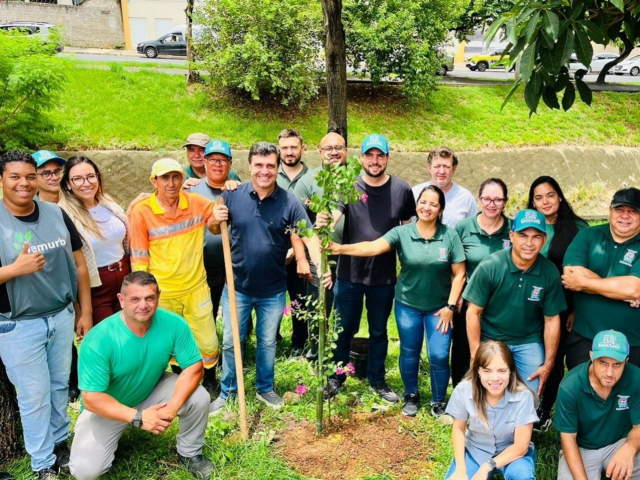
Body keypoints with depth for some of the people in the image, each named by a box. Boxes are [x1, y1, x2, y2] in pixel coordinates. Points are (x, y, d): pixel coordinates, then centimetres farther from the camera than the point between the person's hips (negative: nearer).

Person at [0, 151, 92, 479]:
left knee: (60, 387, 18)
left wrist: (85, 312, 6)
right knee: (34, 396, 8)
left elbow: (79, 265, 5)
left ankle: (60, 445, 37)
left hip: (62, 316, 4)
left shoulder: (57, 214, -1)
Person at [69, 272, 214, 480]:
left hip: (153, 391, 2)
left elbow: (194, 367, -18)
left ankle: (190, 453, 5)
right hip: (108, 408, -2)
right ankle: (111, 439, 17)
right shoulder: (99, 340, -30)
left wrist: (173, 406, -34)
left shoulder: (174, 324, -23)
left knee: (198, 397, -23)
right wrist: (138, 417, -35)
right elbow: (92, 398, -26)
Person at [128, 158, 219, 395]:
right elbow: (139, 259, -7)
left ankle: (210, 383, 37)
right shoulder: (141, 212, -12)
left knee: (208, 343, 10)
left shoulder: (197, 203, -6)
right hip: (162, 294, -1)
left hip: (196, 288, 2)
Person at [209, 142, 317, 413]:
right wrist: (215, 220, -18)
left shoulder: (289, 203, -10)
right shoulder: (232, 196, -7)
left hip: (273, 291, 0)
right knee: (231, 342, 13)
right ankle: (227, 392, 33)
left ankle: (265, 388, 39)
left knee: (267, 342, 18)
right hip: (238, 287, 1)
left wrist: (320, 266, -34)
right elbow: (215, 231, 6)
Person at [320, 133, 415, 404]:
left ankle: (377, 380, 35)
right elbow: (333, 215, -20)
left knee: (379, 331, 17)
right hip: (350, 273, -1)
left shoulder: (402, 189, -3)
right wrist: (323, 221, -43)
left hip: (385, 275, 1)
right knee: (344, 329, 13)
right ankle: (336, 378, 31)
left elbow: (410, 229, 5)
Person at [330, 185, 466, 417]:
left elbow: (459, 274, -4)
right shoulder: (402, 233, -10)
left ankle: (439, 401, 25)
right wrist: (342, 248, -40)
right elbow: (374, 247, -25)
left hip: (439, 307, 0)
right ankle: (411, 396, 38)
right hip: (407, 305, 1)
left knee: (439, 356, -1)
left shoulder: (450, 236, -9)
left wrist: (450, 306, -8)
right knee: (409, 353, 13)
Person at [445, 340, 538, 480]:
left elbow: (521, 446, -18)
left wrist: (487, 467, -26)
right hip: (476, 451, 3)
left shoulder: (523, 396, -26)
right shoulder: (463, 391, -22)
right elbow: (458, 429, -5)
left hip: (512, 452, -2)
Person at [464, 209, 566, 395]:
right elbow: (473, 312, -12)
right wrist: (476, 356, -12)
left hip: (529, 344, 2)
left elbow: (552, 319, -2)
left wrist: (548, 364, -1)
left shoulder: (550, 273, -11)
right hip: (491, 340, -2)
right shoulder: (489, 266, -19)